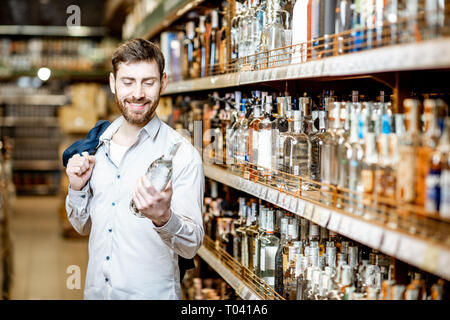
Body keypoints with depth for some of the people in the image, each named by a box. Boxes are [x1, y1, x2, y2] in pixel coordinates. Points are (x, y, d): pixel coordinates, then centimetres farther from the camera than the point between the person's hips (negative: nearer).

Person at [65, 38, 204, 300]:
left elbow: (192, 244, -18)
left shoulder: (181, 153, -15)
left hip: (152, 291, -5)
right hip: (97, 289, 5)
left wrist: (164, 218, -36)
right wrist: (77, 189, -7)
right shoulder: (99, 145, 1)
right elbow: (84, 226, 11)